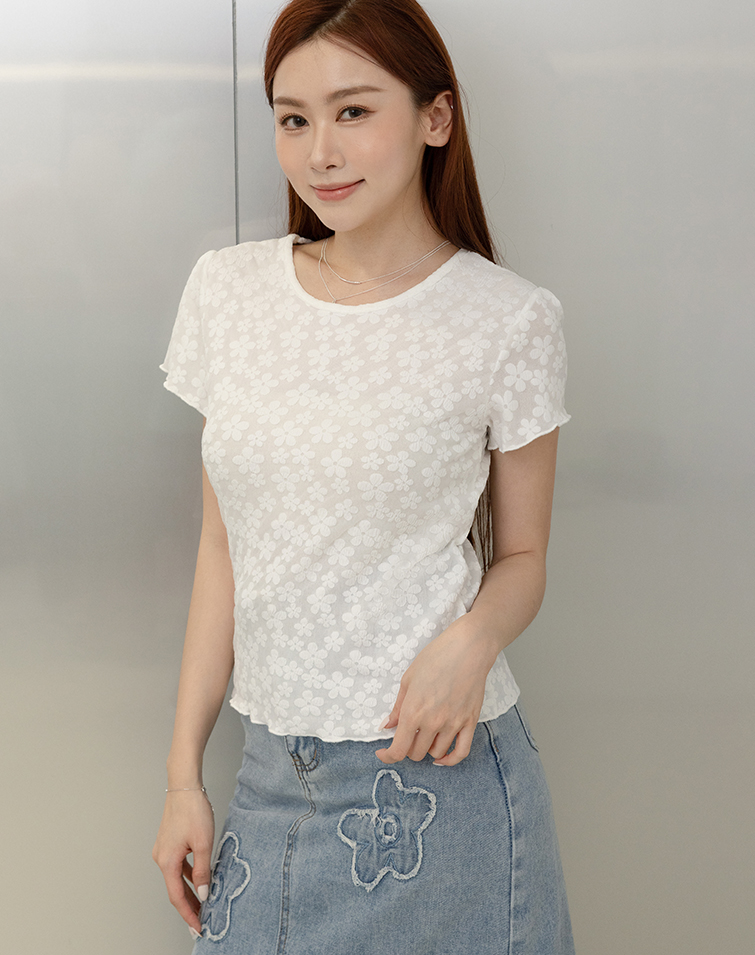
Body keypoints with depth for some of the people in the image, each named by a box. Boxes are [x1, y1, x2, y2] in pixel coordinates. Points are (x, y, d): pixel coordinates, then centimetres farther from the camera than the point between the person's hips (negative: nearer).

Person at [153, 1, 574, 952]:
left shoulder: (507, 320, -9)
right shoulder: (227, 288, 1)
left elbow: (522, 557, 1)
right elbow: (224, 545, 5)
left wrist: (473, 638, -21)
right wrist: (184, 772, 5)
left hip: (437, 768, -3)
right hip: (274, 767, 3)